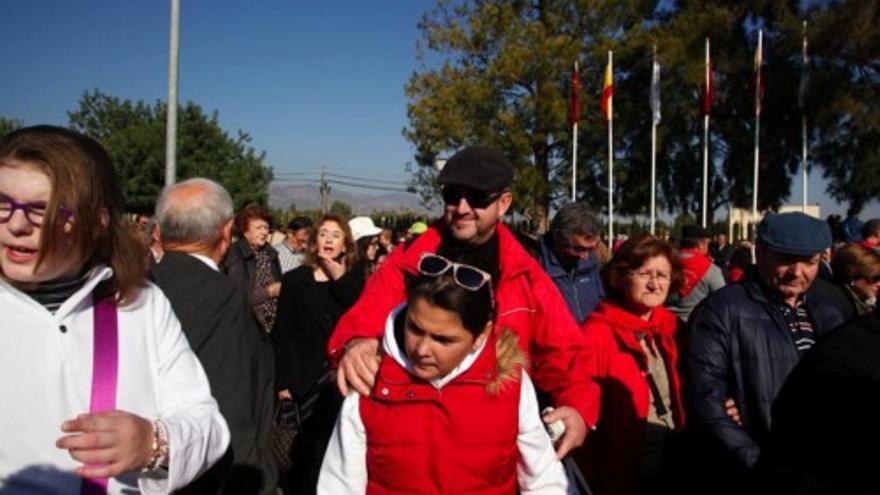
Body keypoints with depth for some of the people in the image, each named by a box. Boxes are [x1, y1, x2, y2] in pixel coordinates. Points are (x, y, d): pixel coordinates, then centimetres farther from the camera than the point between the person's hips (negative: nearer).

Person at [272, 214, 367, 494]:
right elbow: (282, 333, 0)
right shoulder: (294, 279, 1)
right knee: (315, 438, 3)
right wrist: (282, 381, -4)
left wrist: (340, 278, -14)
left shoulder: (354, 278, 4)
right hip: (308, 374, -1)